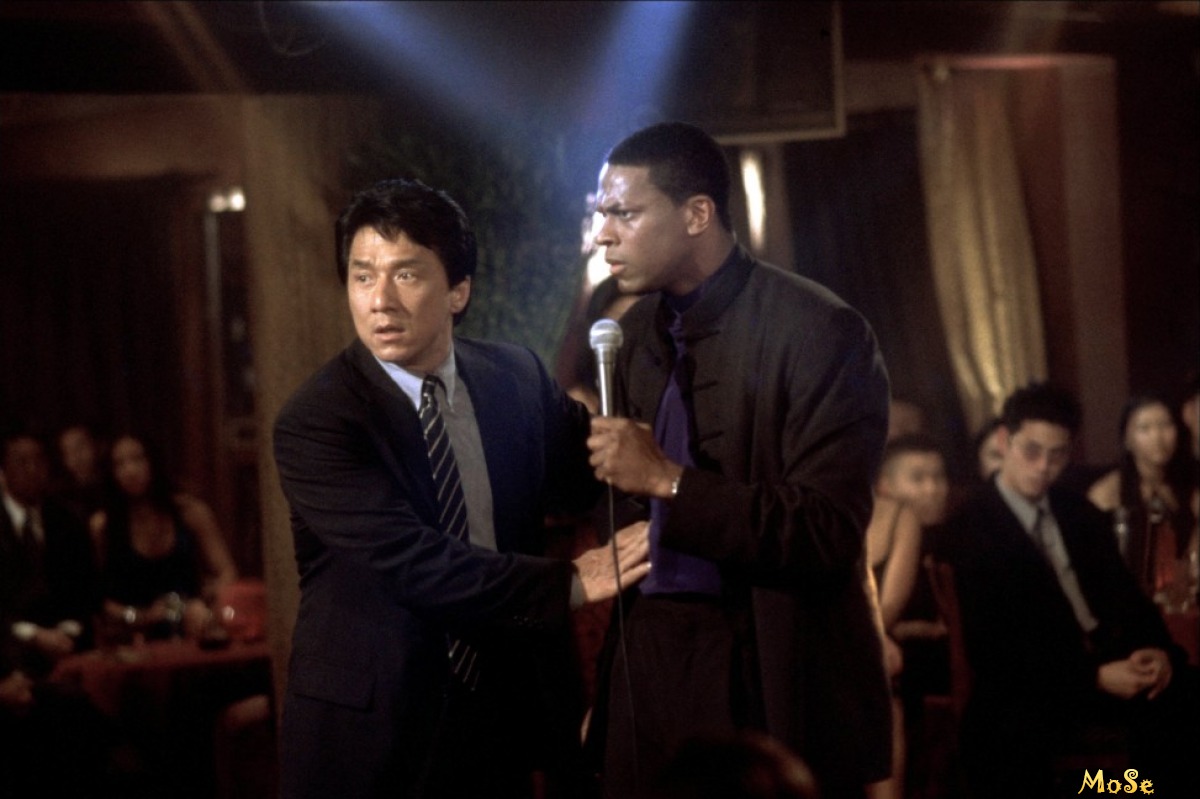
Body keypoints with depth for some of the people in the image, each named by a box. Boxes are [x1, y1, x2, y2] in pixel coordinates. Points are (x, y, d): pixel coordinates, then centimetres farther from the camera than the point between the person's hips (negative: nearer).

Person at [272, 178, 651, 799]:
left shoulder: (517, 377, 3)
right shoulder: (313, 422, -14)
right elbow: (411, 560, -22)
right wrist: (569, 582, -21)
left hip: (505, 717, 4)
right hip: (370, 732, -4)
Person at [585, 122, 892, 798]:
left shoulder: (820, 333, -12)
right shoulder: (637, 331, 11)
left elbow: (828, 537, -18)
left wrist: (670, 482, -22)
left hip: (773, 681, -6)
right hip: (649, 661, 6)